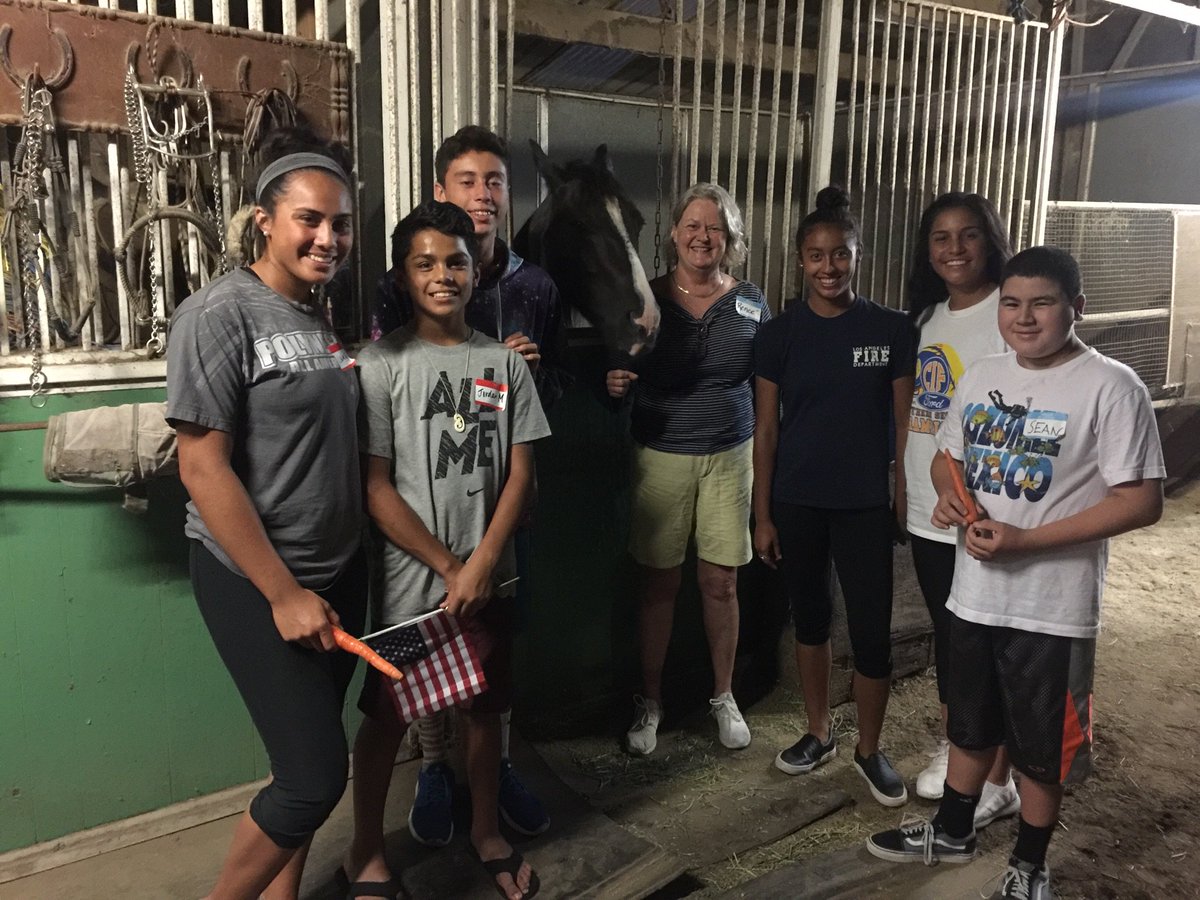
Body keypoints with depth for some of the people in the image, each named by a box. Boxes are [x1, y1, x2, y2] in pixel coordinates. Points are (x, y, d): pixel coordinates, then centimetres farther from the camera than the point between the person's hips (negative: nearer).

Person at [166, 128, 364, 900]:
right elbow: (203, 468, -18)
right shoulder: (220, 315, -14)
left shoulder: (322, 316, 8)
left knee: (307, 761, 15)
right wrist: (282, 593, -18)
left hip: (340, 569, 7)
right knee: (317, 774, -4)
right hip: (254, 581, -7)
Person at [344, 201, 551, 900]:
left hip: (491, 576, 3)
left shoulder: (506, 362, 2)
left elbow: (521, 474, 0)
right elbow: (375, 487, -10)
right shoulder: (381, 364, -8)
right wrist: (448, 566, -12)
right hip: (410, 579, -3)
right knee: (389, 714, 10)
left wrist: (480, 565, -11)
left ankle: (487, 832, 38)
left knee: (486, 707, 16)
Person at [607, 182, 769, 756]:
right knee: (659, 583, 6)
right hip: (661, 458, -1)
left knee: (721, 583, 6)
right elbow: (620, 372, 6)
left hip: (729, 457, 1)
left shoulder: (750, 304, 3)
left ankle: (723, 696, 27)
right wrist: (613, 383, -17)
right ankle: (650, 701, 24)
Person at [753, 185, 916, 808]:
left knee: (872, 633, 1)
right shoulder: (779, 335, -2)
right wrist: (762, 515, -1)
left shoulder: (892, 330, -4)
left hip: (864, 504, -1)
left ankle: (869, 750, 24)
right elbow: (766, 430, 0)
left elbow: (904, 424, 0)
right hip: (796, 503, 2)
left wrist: (903, 500, -1)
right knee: (810, 619, 15)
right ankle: (819, 733, 35)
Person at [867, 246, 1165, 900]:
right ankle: (951, 832, 44)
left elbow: (1142, 501, -17)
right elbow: (947, 457, 16)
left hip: (1053, 607, -5)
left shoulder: (1111, 388, -14)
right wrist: (949, 497, -8)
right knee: (970, 726, 23)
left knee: (1042, 747, 13)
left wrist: (1026, 539, -23)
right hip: (974, 592, 5)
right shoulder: (981, 376, 4)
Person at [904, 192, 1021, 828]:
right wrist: (907, 489, 15)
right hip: (928, 513, 7)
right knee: (946, 632, 20)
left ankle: (998, 781, 20)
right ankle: (954, 744, 38)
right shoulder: (927, 317, 10)